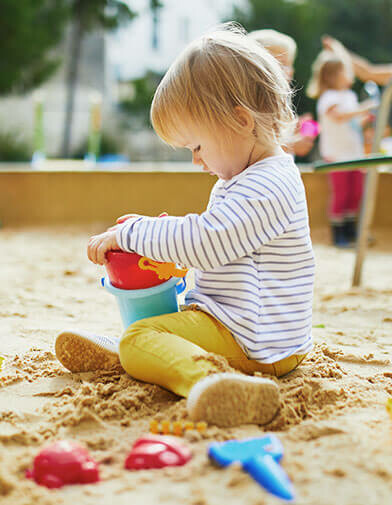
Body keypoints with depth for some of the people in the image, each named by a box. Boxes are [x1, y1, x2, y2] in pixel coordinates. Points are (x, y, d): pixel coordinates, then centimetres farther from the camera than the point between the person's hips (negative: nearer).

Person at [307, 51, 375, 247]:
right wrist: (361, 110, -33)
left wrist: (366, 118, 6)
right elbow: (339, 116, -30)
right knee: (340, 194, -3)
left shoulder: (350, 96, 15)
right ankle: (337, 232, 8)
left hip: (355, 152, 8)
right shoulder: (328, 98, -12)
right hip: (336, 155, -8)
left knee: (356, 192, 10)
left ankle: (350, 229, 23)